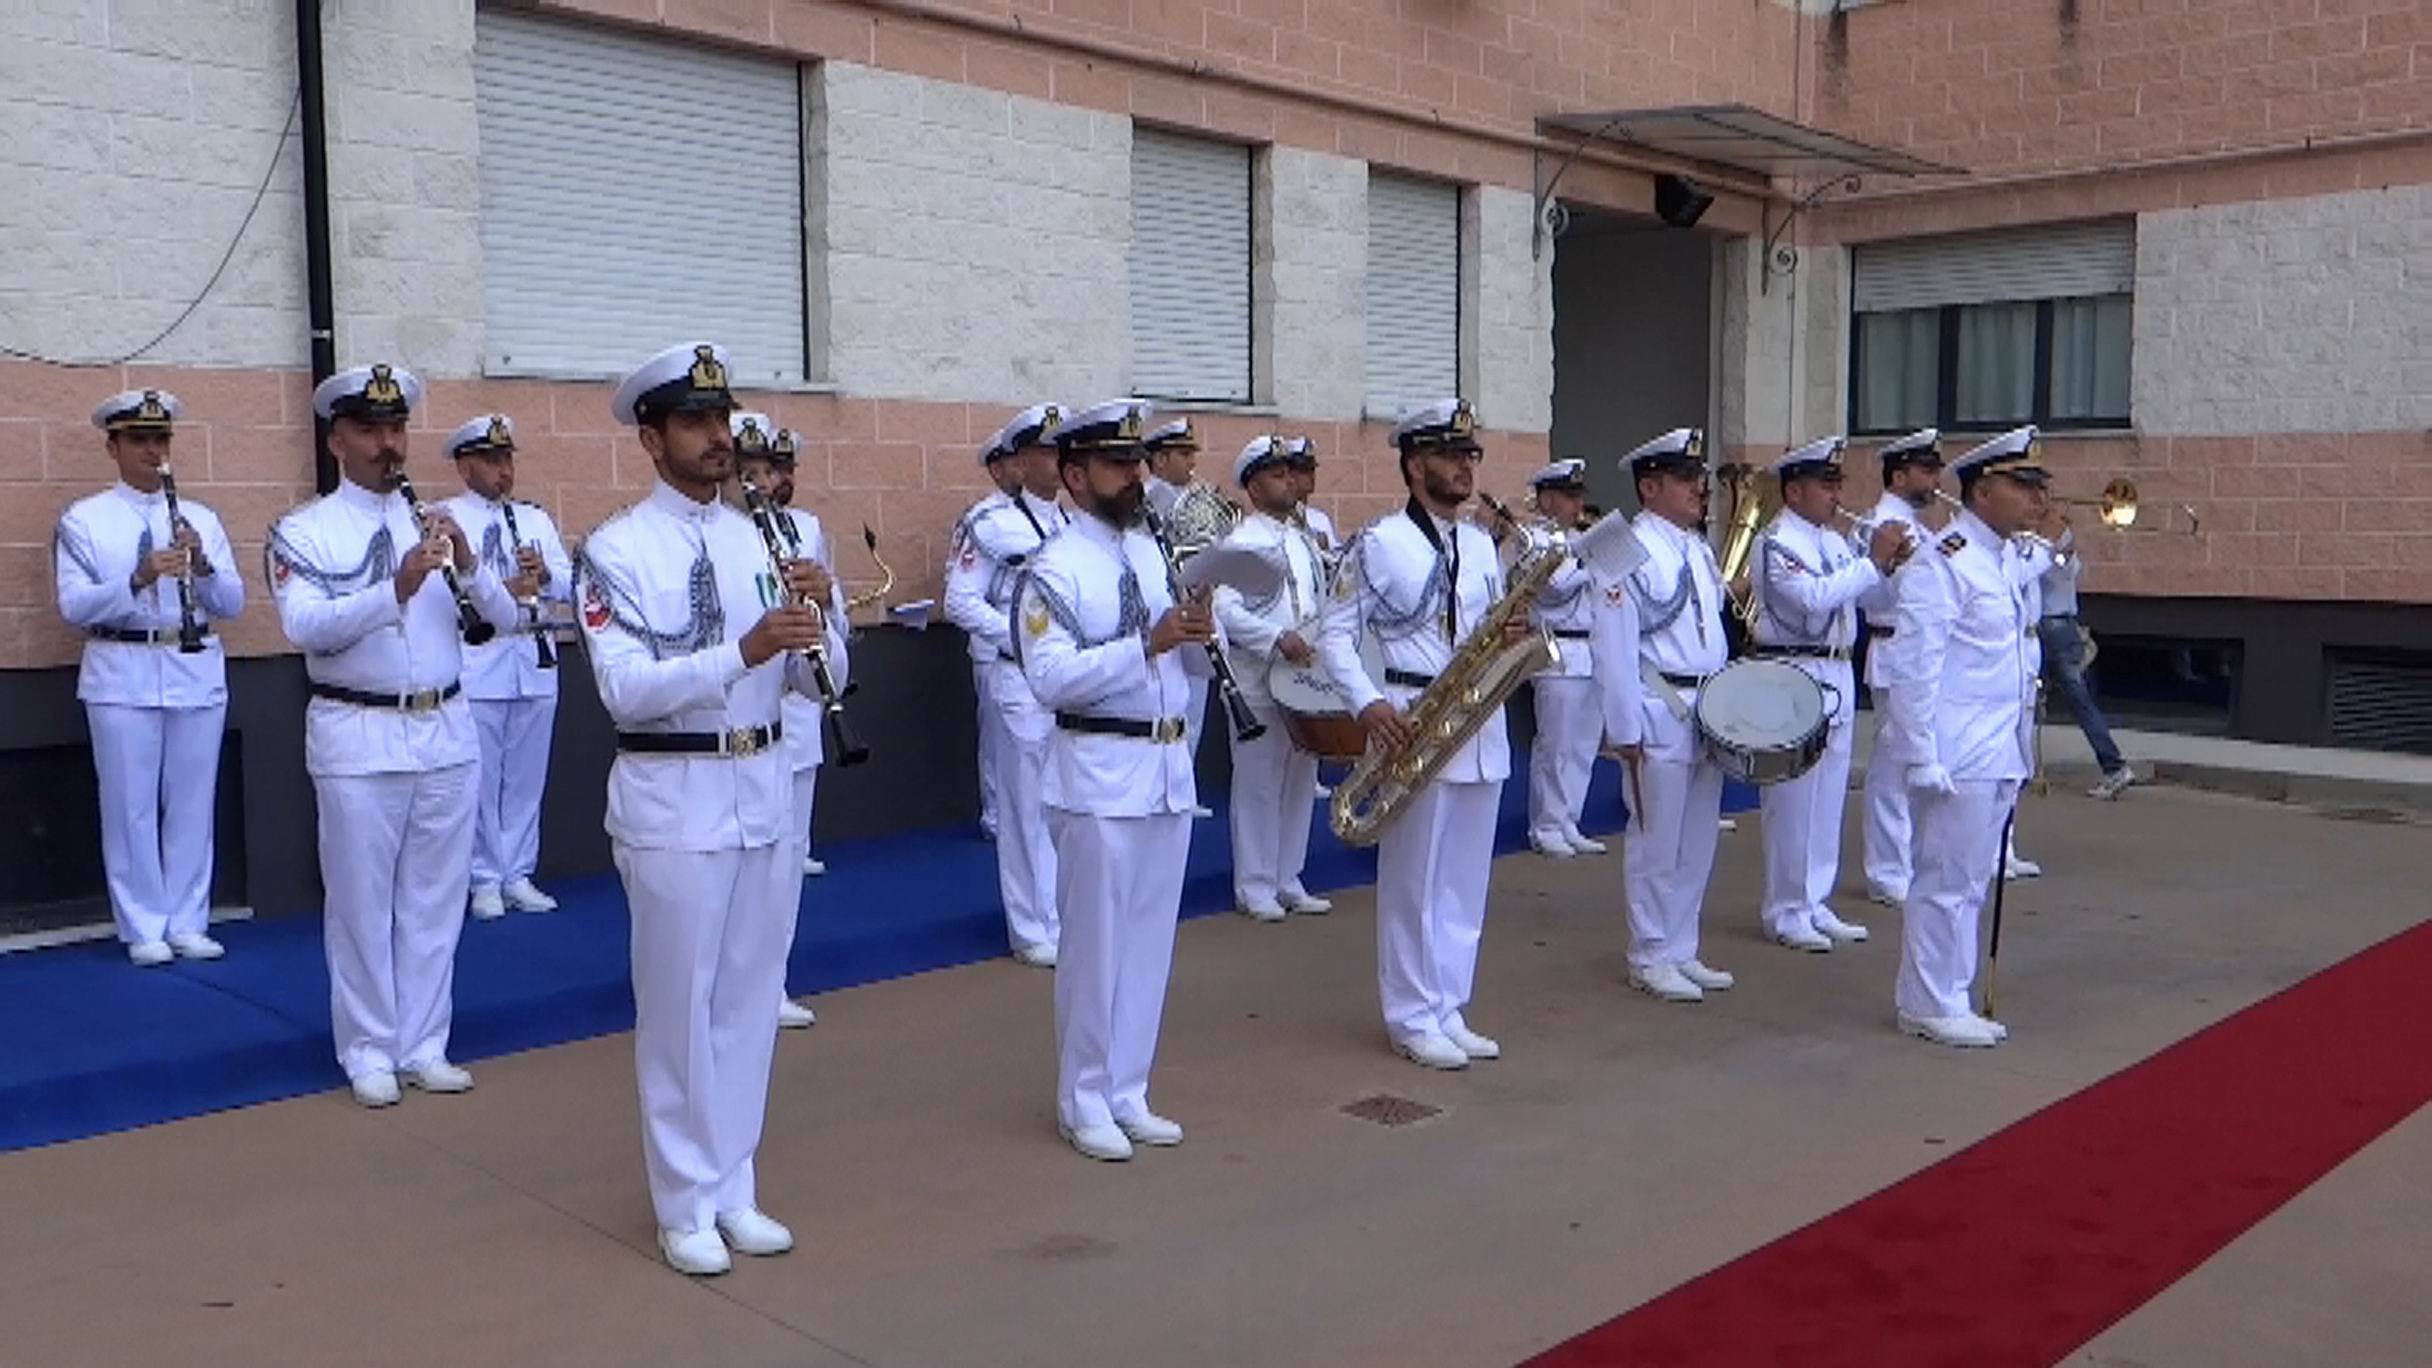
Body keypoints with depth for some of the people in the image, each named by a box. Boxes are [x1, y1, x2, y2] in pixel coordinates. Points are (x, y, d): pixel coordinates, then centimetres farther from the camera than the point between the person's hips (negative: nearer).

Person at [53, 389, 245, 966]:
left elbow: (232, 604, 5)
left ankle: (188, 923, 17)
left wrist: (202, 566, -15)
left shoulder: (201, 518, 11)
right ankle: (144, 929, 12)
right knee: (132, 805, 2)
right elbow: (74, 605, -8)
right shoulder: (83, 521, 3)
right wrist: (139, 579, -23)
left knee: (192, 802, 7)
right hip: (122, 677, -3)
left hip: (197, 673, 3)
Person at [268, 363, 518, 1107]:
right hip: (359, 738, -4)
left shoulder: (441, 520, 9)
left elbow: (502, 617, 3)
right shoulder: (303, 532, -3)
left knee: (436, 899, 11)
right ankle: (369, 1053, 18)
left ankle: (424, 1046, 22)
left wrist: (468, 567, -17)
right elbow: (306, 627, -19)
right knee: (362, 901, 5)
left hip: (448, 731, 4)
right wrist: (397, 589, -32)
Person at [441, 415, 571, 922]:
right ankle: (485, 879, 9)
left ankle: (518, 875, 18)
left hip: (536, 661, 5)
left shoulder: (537, 519, 18)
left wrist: (546, 574, -11)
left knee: (528, 774, 9)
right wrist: (505, 591, -23)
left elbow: (569, 585, 10)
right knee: (481, 777, -1)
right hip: (476, 662, -5)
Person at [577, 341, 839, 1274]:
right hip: (673, 794, -5)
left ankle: (734, 1191, 27)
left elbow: (814, 680, 7)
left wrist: (817, 614, -13)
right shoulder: (617, 550, -7)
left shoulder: (765, 540, 8)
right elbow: (625, 688, -19)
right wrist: (744, 651, -29)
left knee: (752, 995, 13)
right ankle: (686, 1207, 20)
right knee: (680, 1002, 5)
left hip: (767, 784, 5)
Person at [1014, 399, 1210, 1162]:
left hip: (1168, 766, 7)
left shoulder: (1159, 554, 11)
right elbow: (1051, 679, -21)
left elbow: (1196, 663, 15)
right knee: (1096, 942, 2)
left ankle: (1127, 1093, 25)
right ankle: (1084, 1101, 16)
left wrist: (1200, 633, -8)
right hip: (1099, 772, -7)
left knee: (1150, 940, 13)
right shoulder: (1054, 571, -10)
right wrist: (1148, 644, -26)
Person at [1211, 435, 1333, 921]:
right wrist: (1279, 639, -27)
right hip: (1260, 684, -7)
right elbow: (1225, 610, -19)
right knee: (1258, 786, -1)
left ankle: (1288, 881, 22)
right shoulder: (1240, 542, -8)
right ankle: (1255, 887, 9)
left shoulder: (1305, 542, 16)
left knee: (1299, 782, 12)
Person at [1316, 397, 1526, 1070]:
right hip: (1413, 722, -6)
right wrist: (1368, 704, -19)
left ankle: (1449, 1010, 22)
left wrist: (1516, 634, -3)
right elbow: (1335, 634, -6)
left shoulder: (1482, 545, 14)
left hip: (1481, 720, 7)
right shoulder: (1378, 543, -6)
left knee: (1465, 878, 11)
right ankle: (1413, 1020, 11)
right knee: (1414, 879, 0)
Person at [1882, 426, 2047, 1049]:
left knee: (1968, 882, 15)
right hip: (1959, 759, -9)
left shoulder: (2008, 560, 14)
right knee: (1947, 882, 0)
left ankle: (1936, 999, 25)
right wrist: (1923, 760, -19)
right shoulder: (1943, 564, -14)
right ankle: (1932, 1005, 12)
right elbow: (1912, 668, -18)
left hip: (2000, 757, 9)